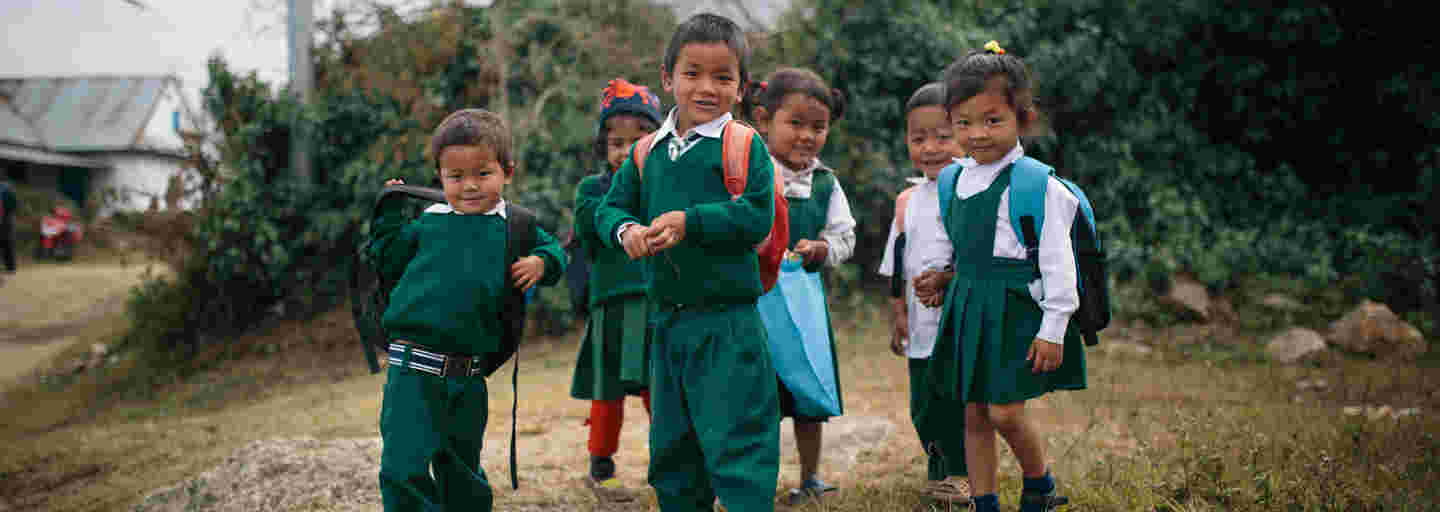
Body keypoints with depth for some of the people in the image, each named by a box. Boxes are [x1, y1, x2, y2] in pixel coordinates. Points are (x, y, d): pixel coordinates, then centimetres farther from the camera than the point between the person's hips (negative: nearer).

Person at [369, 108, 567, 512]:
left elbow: (554, 250, 18)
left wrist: (541, 262, -3)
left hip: (469, 380, 2)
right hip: (413, 373, -2)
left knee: (462, 474, 19)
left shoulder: (513, 230, 6)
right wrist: (390, 211, 8)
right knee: (403, 471, -11)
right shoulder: (428, 225, 5)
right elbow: (388, 262, 14)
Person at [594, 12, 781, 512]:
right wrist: (626, 230, -11)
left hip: (728, 325, -6)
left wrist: (690, 221, -21)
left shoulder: (745, 146, -6)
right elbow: (610, 207, 12)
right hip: (668, 321, 6)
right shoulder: (649, 152, 9)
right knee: (671, 447, 18)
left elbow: (757, 216, -15)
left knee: (736, 441, -7)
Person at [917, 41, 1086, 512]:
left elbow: (1056, 260, -12)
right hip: (968, 310, 7)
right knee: (974, 415, 8)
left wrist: (1052, 330, -14)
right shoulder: (957, 180, 8)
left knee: (1005, 412, -9)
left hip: (1015, 311, -7)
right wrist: (945, 281, 7)